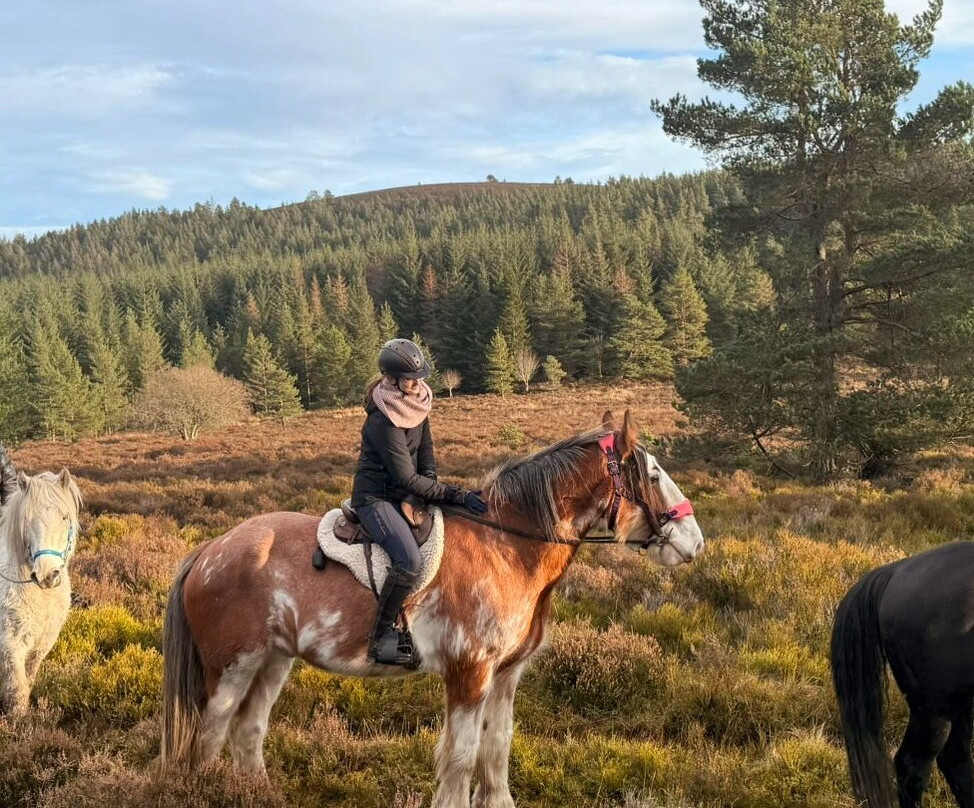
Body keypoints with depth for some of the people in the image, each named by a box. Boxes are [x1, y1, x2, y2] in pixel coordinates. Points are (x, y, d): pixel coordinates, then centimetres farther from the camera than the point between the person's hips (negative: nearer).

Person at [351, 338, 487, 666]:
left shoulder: (417, 399, -1)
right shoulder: (383, 421, -27)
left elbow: (425, 446, 13)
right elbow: (407, 479, -24)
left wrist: (431, 480, -2)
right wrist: (456, 495, -23)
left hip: (402, 494, 10)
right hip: (376, 499, -10)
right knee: (409, 562, -27)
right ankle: (380, 641, -13)